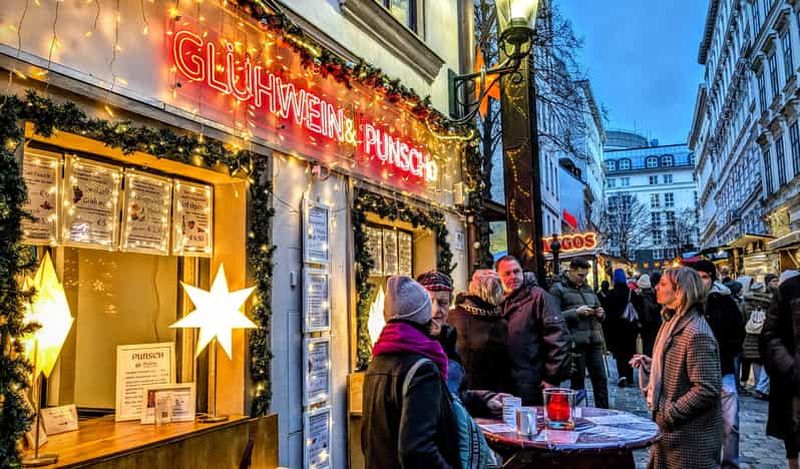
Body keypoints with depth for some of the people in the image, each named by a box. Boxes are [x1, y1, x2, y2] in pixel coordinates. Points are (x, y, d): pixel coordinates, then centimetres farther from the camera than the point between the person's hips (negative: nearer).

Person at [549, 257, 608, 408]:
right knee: (577, 383, 2)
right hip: (575, 343, -6)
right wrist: (576, 312, -18)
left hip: (594, 341, 6)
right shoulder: (558, 289, -2)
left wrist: (600, 313, 6)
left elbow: (598, 307, 29)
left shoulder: (588, 288, 20)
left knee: (601, 380, 7)